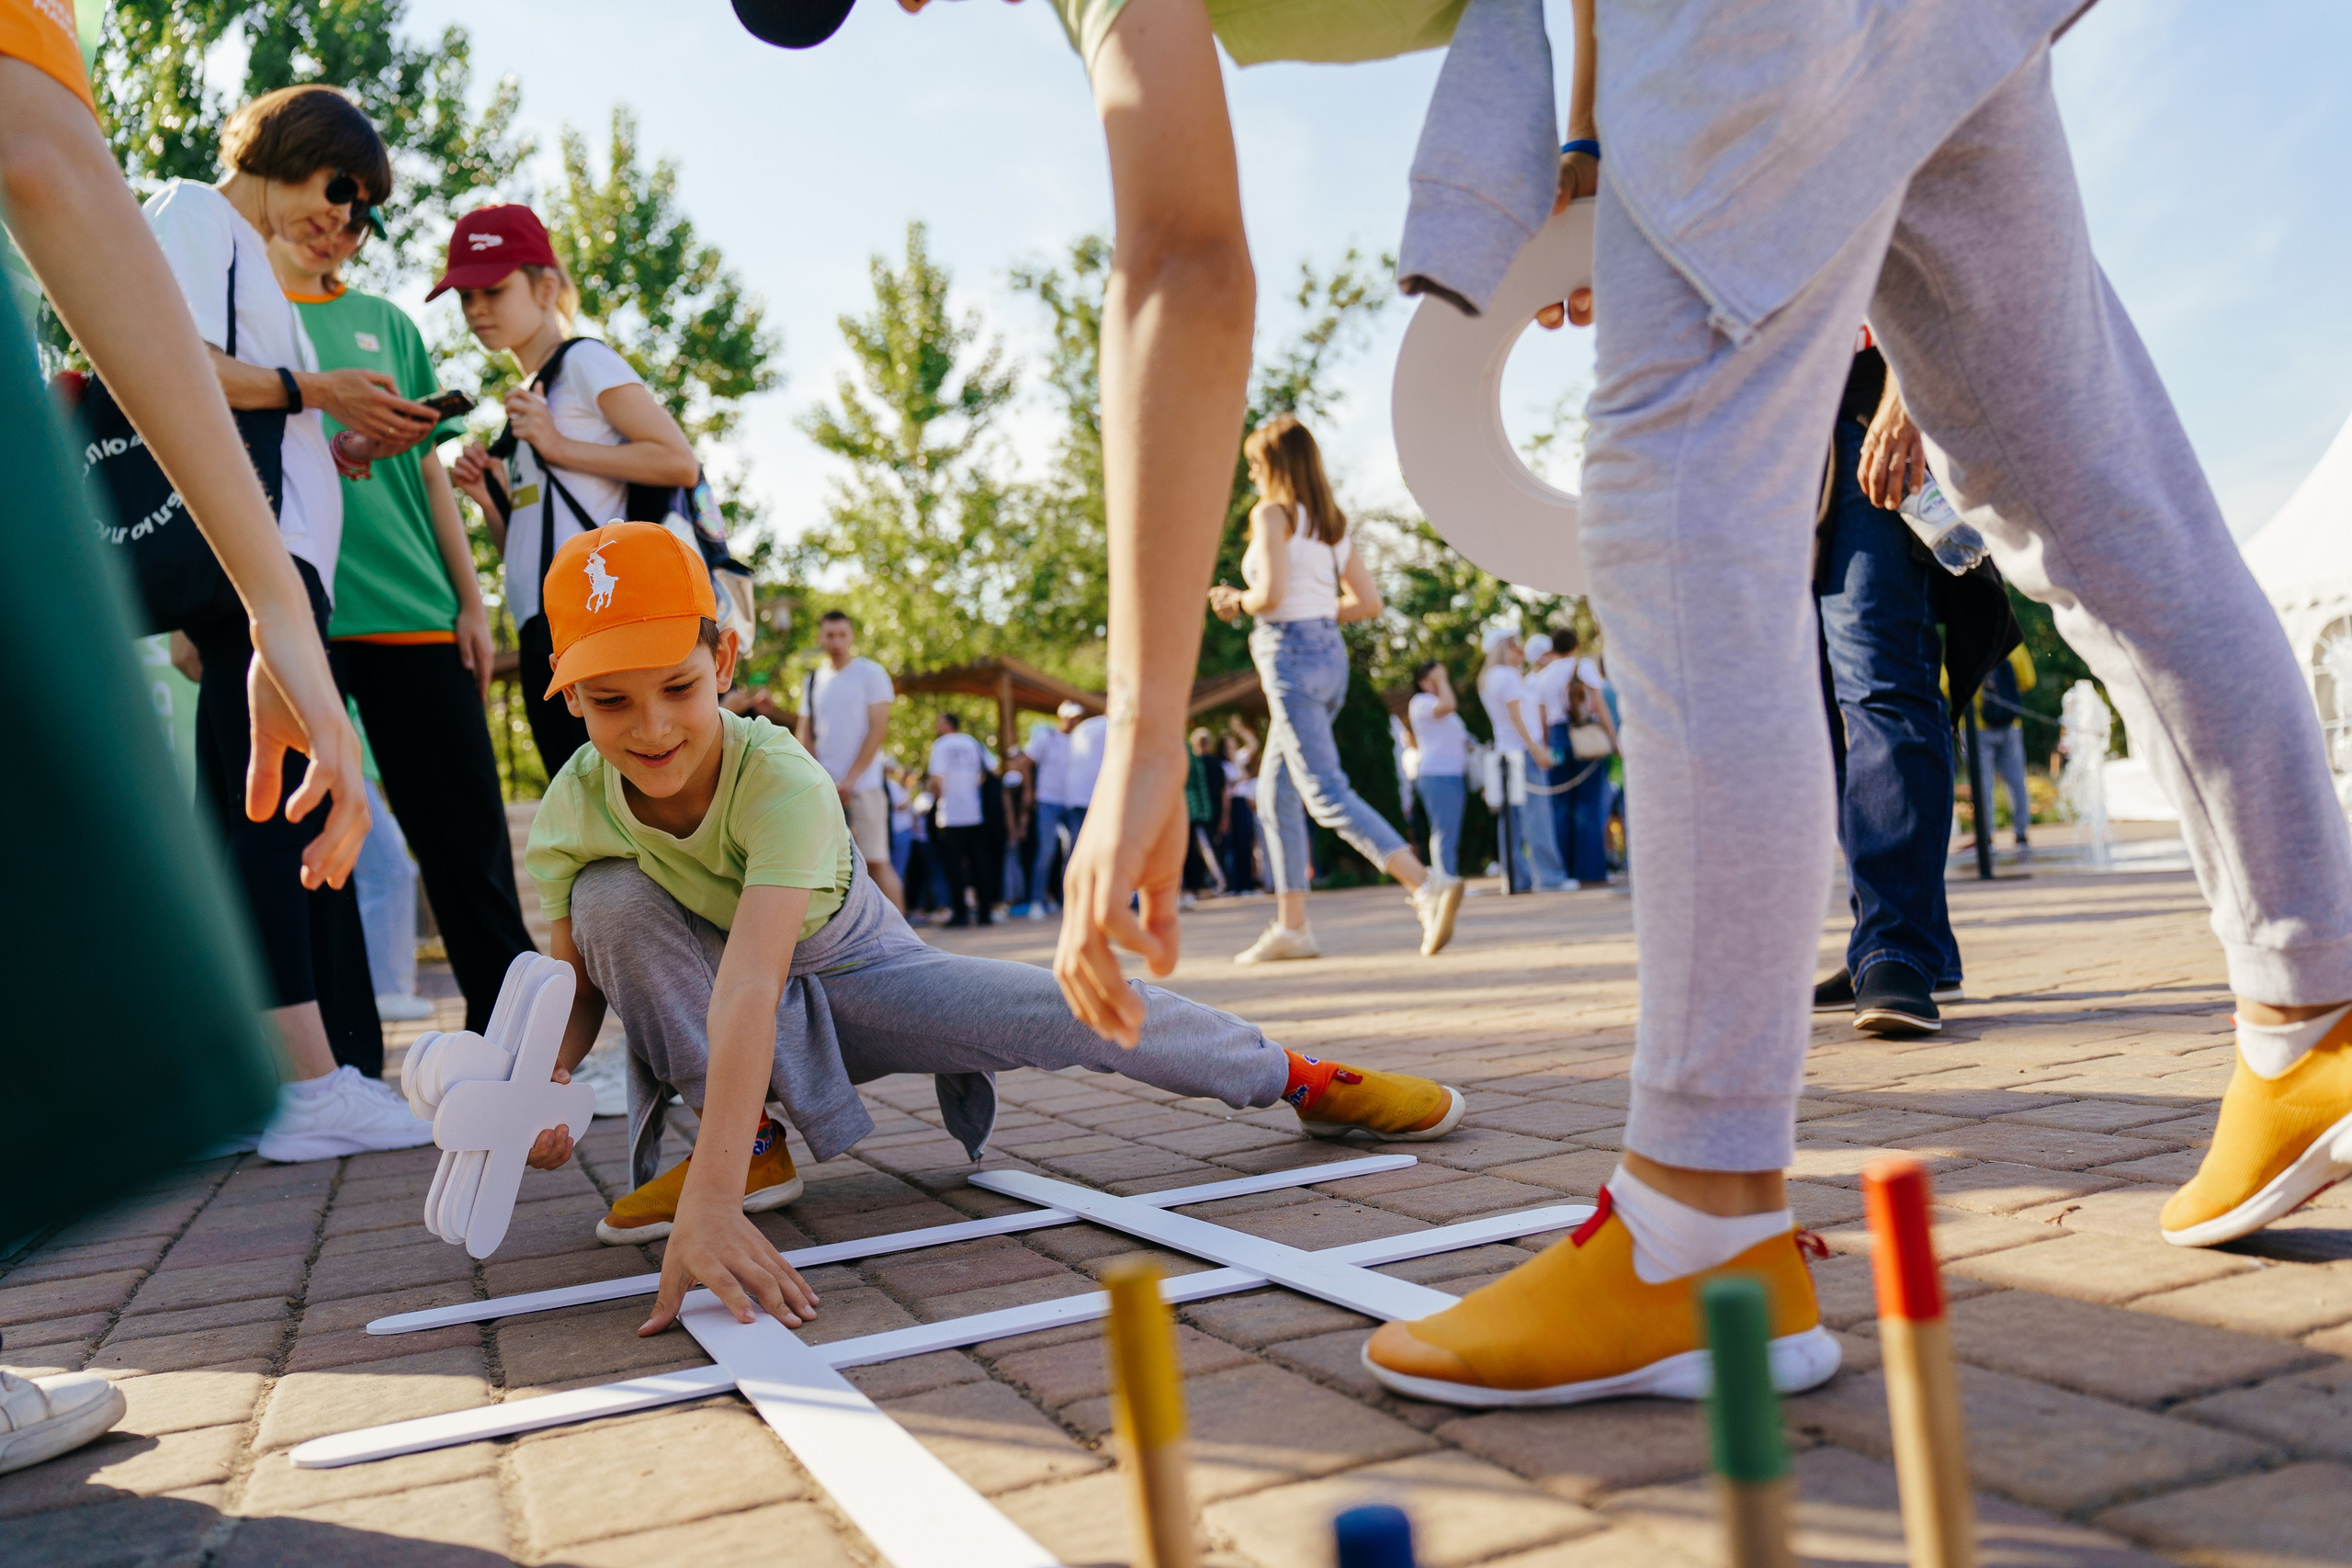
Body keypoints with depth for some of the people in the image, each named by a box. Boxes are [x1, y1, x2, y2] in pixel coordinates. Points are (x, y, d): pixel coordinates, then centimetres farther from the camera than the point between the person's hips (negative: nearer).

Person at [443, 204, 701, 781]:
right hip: (543, 634, 9)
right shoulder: (526, 401, 24)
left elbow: (680, 462, -11)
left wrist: (559, 447, -9)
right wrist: (491, 498, 5)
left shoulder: (585, 362, 2)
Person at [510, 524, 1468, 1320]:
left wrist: (708, 1206, -60)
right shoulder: (569, 818, -22)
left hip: (851, 970, -3)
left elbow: (751, 985, -50)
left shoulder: (782, 781, -36)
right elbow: (581, 984, -8)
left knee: (1072, 1010, -21)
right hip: (703, 1010, 3)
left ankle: (1303, 1078, 5)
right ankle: (752, 1148, -12)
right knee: (612, 898, -27)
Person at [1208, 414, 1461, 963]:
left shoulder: (1272, 513, -8)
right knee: (1277, 790, 16)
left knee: (1327, 794, -11)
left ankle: (1428, 886, -24)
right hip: (1330, 654, 9)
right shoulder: (1332, 521, 14)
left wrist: (1234, 601, 0)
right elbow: (1368, 602, 12)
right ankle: (1291, 926, 17)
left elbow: (1270, 593, -20)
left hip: (1290, 655, -9)